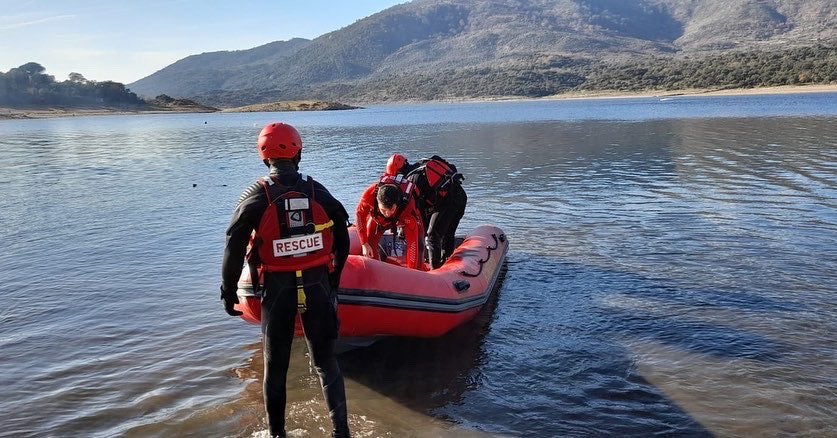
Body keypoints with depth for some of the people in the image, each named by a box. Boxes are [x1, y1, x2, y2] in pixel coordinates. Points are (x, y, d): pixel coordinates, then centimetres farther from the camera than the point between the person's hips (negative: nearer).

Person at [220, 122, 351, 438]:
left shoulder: (255, 196, -6)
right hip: (317, 285, 1)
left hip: (277, 288, -1)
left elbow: (234, 248, -6)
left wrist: (228, 291, 4)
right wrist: (333, 281, 16)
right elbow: (342, 240, 5)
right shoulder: (318, 192, 0)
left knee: (275, 365, 14)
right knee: (325, 361, 12)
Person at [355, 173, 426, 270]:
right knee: (369, 242, -10)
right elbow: (360, 214, -19)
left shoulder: (408, 205, -45)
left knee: (418, 245, -20)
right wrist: (364, 243, -21)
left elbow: (412, 241, -41)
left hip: (404, 218, -2)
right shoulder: (370, 194, -41)